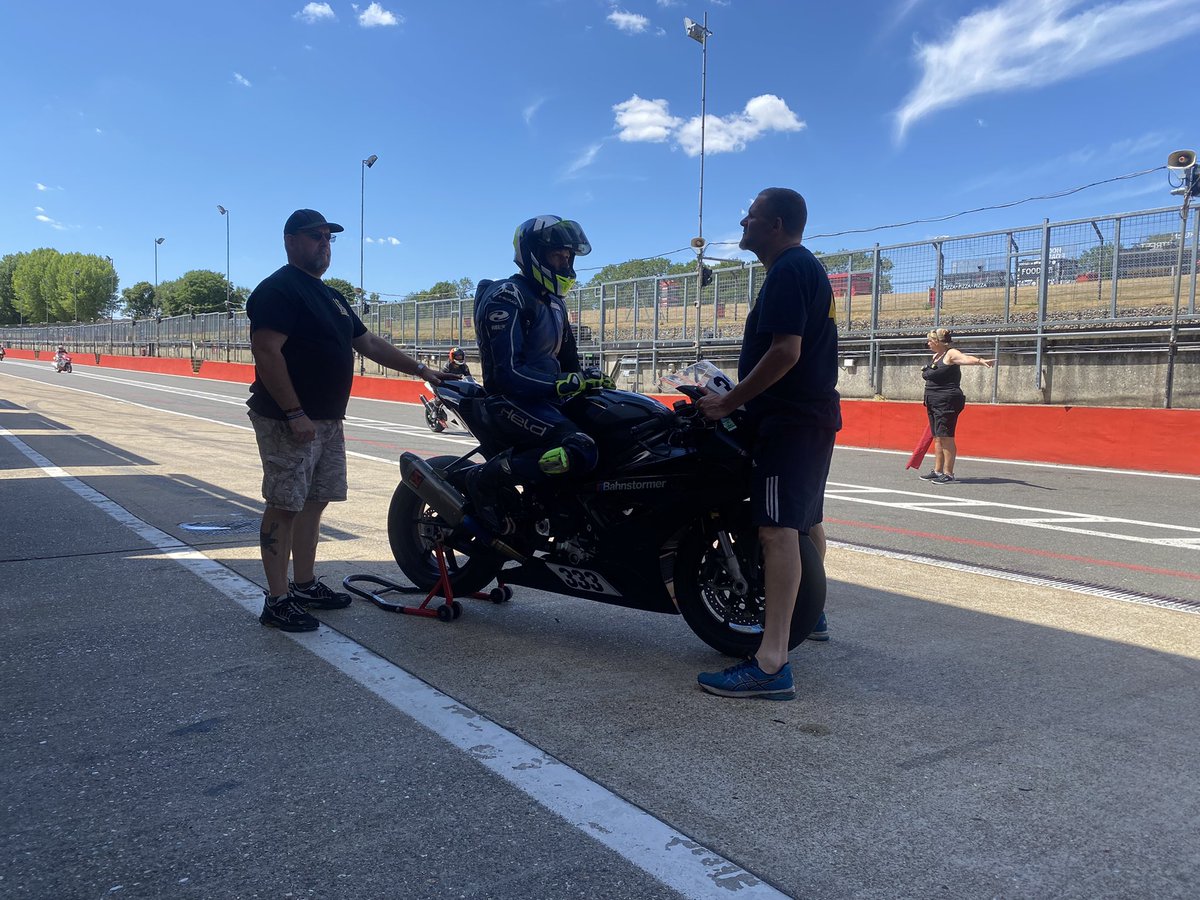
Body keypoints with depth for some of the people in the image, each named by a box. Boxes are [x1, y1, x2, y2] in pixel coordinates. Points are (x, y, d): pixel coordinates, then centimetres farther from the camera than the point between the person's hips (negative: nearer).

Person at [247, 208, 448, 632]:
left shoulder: (330, 296, 20)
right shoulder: (278, 289, -10)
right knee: (285, 506, -6)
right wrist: (294, 414, -24)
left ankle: (305, 584, 24)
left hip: (328, 420, 9)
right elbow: (266, 352, -20)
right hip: (290, 421, -9)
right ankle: (277, 600, 0)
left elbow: (369, 343, 23)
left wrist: (421, 369, 19)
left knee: (314, 502, 13)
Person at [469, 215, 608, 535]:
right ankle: (486, 479, -18)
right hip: (511, 399, -10)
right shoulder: (507, 297, -13)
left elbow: (567, 358, 24)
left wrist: (587, 377, 2)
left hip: (546, 396, 10)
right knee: (580, 451, -31)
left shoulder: (552, 302, 18)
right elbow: (508, 373, -23)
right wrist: (566, 383, -31)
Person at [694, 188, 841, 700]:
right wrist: (739, 395, 22)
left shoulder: (786, 272, -13)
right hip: (816, 413, 11)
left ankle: (772, 664, -22)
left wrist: (729, 402, -17)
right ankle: (809, 613, 43)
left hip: (788, 418, -11)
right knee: (806, 520, 24)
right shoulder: (808, 269, 20)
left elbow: (785, 351, -23)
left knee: (777, 529, -18)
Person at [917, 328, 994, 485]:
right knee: (937, 438, 14)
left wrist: (981, 361, -48)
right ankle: (937, 471, 22)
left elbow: (966, 358, -30)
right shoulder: (935, 356, 16)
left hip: (947, 402, -9)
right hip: (934, 402, 9)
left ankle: (948, 474, -6)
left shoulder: (951, 354, -11)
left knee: (945, 437, -9)